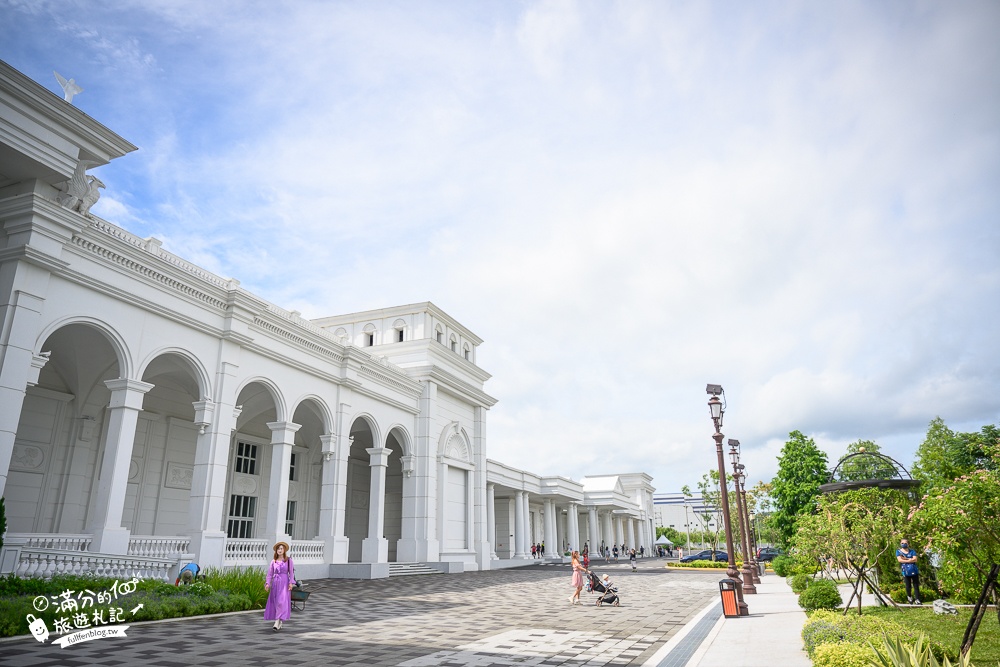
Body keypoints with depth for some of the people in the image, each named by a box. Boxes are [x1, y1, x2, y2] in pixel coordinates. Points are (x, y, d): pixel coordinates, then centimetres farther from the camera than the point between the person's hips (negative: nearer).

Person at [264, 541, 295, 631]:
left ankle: (277, 623, -16)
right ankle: (279, 623, 17)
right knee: (274, 603, 5)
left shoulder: (288, 560, 0)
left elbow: (291, 572, -2)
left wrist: (291, 583, -11)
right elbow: (270, 573, 6)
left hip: (284, 583, -4)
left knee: (282, 602, -13)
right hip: (275, 583, 4)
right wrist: (267, 583, -6)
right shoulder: (273, 561, 8)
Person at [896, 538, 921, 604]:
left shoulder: (912, 551, 6)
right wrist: (910, 560, -10)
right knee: (908, 586, 8)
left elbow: (915, 559, -8)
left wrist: (905, 559, -13)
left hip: (914, 571, 0)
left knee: (916, 586, -1)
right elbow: (900, 560, -9)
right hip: (906, 572, 0)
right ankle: (909, 597, 29)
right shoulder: (898, 551, 5)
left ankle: (917, 600, 2)